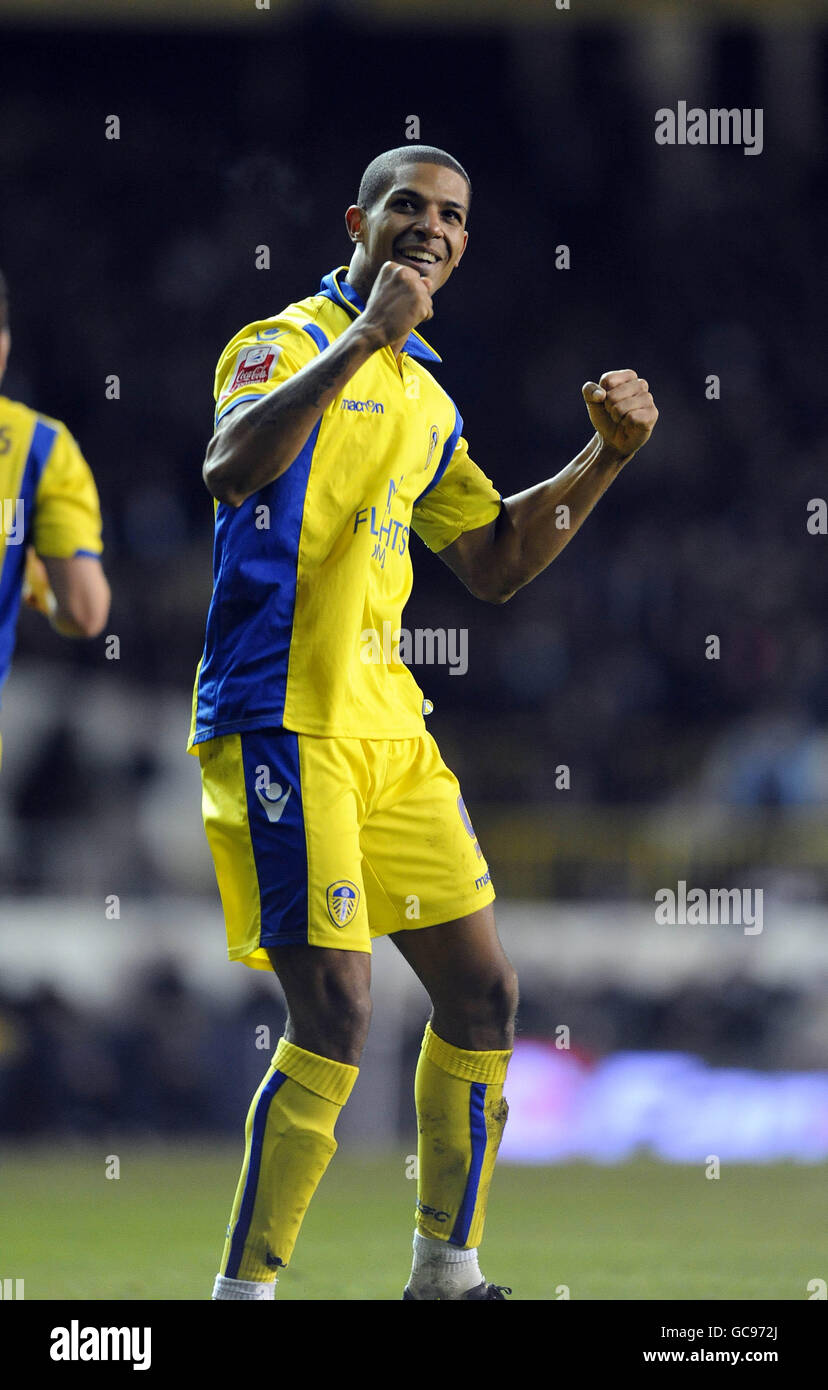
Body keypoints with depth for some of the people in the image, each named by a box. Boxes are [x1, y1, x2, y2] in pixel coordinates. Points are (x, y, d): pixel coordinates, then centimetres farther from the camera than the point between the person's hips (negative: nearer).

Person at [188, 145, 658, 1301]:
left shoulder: (425, 400, 19)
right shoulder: (289, 340, -6)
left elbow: (495, 563, 24)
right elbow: (229, 467, -27)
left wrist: (604, 457, 13)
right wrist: (363, 338, -30)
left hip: (385, 721, 8)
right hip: (284, 718, -8)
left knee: (483, 994, 9)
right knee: (336, 1014, -14)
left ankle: (448, 1271, 22)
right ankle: (244, 1288, -6)